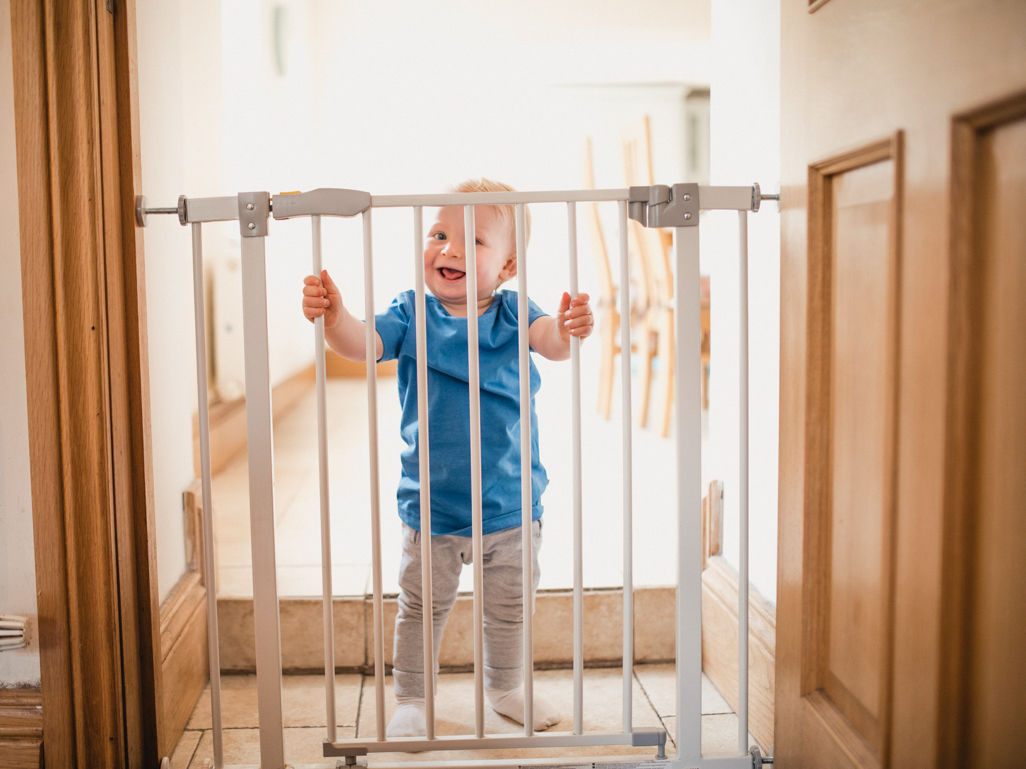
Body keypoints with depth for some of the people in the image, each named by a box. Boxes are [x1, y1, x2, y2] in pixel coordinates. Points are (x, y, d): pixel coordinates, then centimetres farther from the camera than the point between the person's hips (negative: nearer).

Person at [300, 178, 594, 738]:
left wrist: (569, 329, -46)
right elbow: (362, 345, -18)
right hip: (430, 507, -1)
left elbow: (550, 340, -22)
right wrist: (333, 316, -39)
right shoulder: (412, 316, -6)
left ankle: (506, 689, 41)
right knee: (422, 607, 11)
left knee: (509, 607, 18)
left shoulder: (511, 314, -5)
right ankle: (411, 698, 32)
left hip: (511, 503, 1)